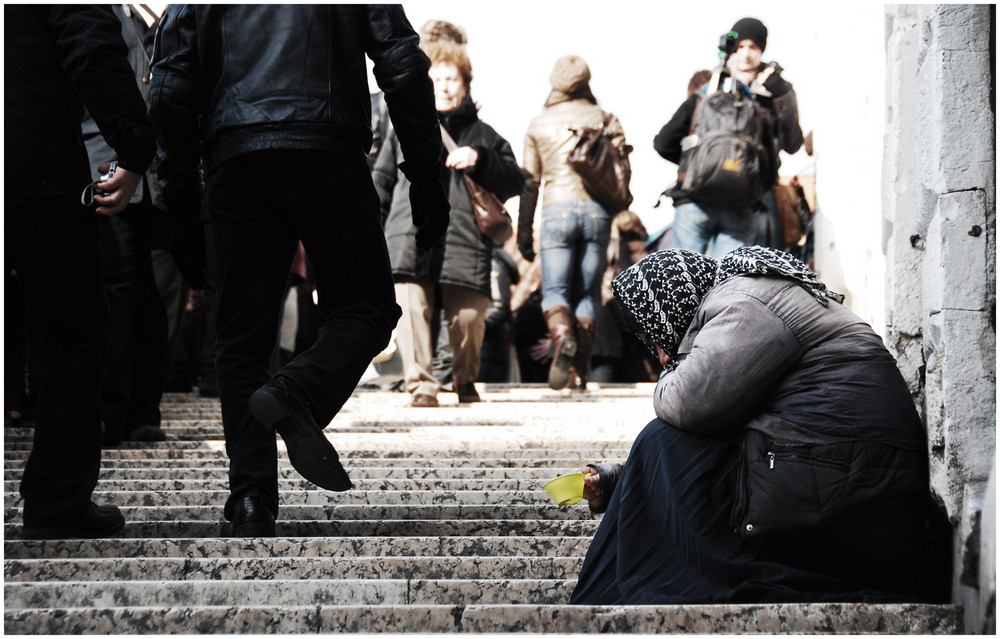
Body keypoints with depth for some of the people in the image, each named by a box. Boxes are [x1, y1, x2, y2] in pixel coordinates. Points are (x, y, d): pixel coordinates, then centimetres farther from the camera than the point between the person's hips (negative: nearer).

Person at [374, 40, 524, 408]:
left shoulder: (482, 135, 18)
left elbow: (514, 183, 11)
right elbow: (382, 182, 21)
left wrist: (479, 160, -5)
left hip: (465, 239, 0)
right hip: (409, 236, 0)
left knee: (468, 316, -3)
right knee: (411, 309, -17)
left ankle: (465, 381, 23)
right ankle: (421, 386, -13)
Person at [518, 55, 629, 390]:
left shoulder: (538, 124, 10)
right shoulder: (604, 119, 10)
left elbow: (529, 183, 9)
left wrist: (524, 233, 12)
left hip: (557, 210, -1)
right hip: (597, 209, 1)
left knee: (554, 290, 0)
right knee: (587, 293, 8)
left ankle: (564, 338, -31)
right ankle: (581, 370, 0)